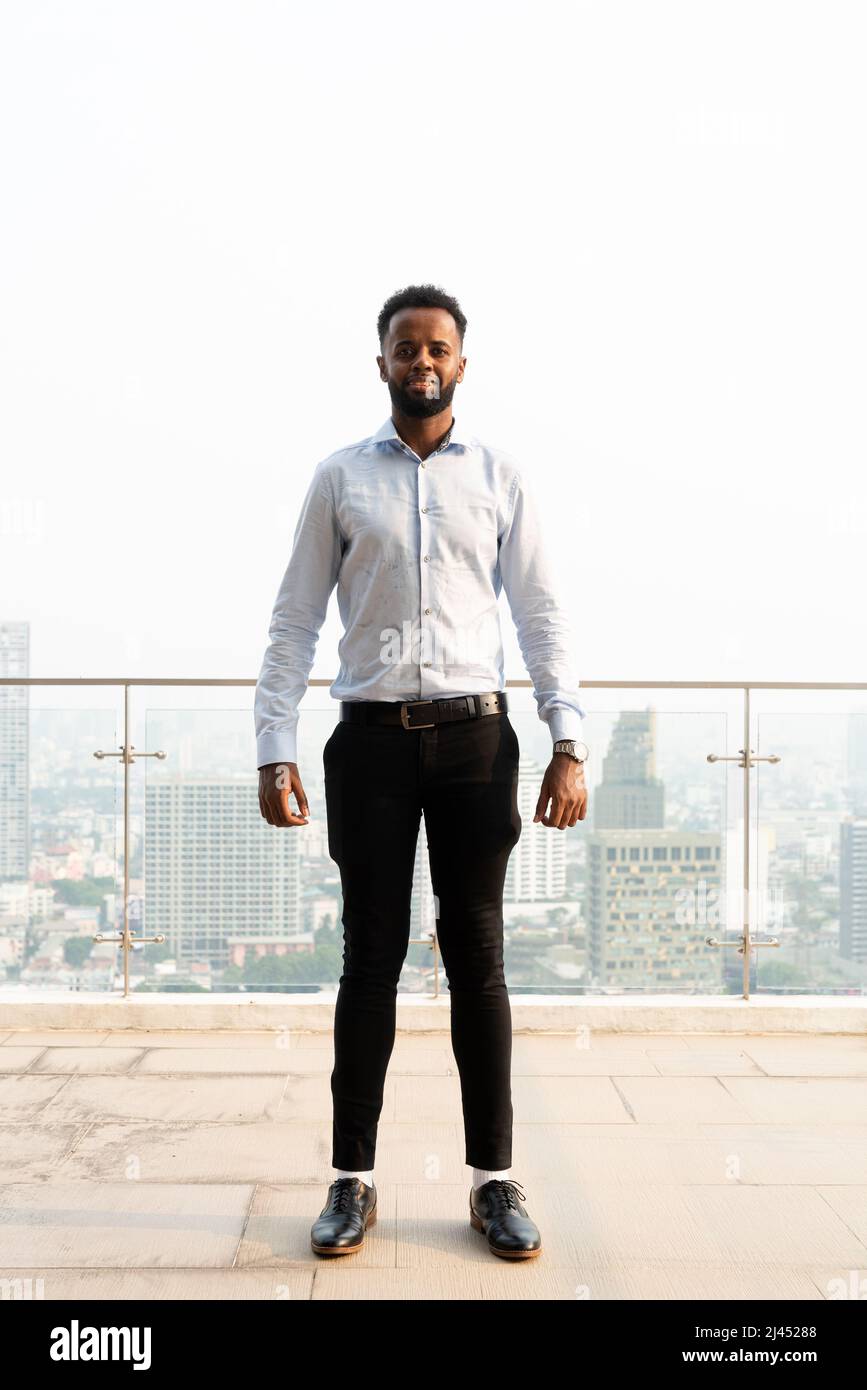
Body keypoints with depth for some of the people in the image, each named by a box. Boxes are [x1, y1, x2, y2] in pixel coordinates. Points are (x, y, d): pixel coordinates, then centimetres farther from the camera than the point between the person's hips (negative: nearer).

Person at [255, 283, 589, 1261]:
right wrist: (275, 751, -3)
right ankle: (352, 1180, 16)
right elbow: (294, 621, 5)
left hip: (473, 736, 0)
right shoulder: (339, 478, 8)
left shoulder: (500, 477, 9)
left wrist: (569, 745, -4)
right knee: (371, 957, 5)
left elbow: (542, 617, 6)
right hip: (370, 738, 0)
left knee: (476, 957, 5)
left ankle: (494, 1181, 15)